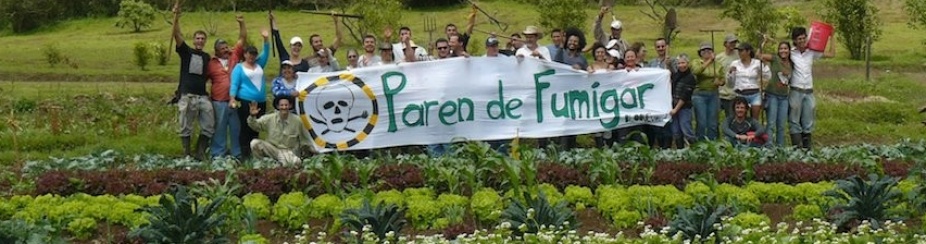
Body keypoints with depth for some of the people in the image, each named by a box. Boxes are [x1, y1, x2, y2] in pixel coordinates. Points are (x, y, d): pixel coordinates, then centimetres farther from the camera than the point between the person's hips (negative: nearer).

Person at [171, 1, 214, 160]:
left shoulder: (206, 57, 16)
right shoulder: (186, 51, 3)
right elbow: (177, 35, -10)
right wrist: (176, 16, -23)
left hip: (203, 97, 4)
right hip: (187, 96, -4)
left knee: (208, 127, 2)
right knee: (185, 128, 0)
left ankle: (199, 155, 11)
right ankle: (187, 155, 7)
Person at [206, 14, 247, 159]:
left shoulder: (235, 56, 7)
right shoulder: (211, 63, 1)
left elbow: (242, 39, 6)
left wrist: (241, 23, -3)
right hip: (219, 102, -2)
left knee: (236, 128, 8)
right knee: (220, 128, 3)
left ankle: (237, 154, 14)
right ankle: (217, 154, 9)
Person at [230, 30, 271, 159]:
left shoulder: (259, 64, 16)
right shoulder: (239, 68, 3)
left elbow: (266, 53, 9)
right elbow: (234, 84, -4)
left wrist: (266, 39, -6)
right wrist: (232, 98, -18)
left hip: (261, 101, 5)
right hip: (245, 101, -5)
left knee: (256, 128, 7)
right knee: (246, 128, -6)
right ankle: (245, 154, -6)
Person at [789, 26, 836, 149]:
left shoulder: (812, 52, 7)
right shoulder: (791, 53, -2)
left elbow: (832, 54, 10)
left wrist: (831, 37, 6)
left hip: (809, 92, 3)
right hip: (795, 92, -3)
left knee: (808, 124, 8)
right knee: (795, 123, -1)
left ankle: (807, 149, 13)